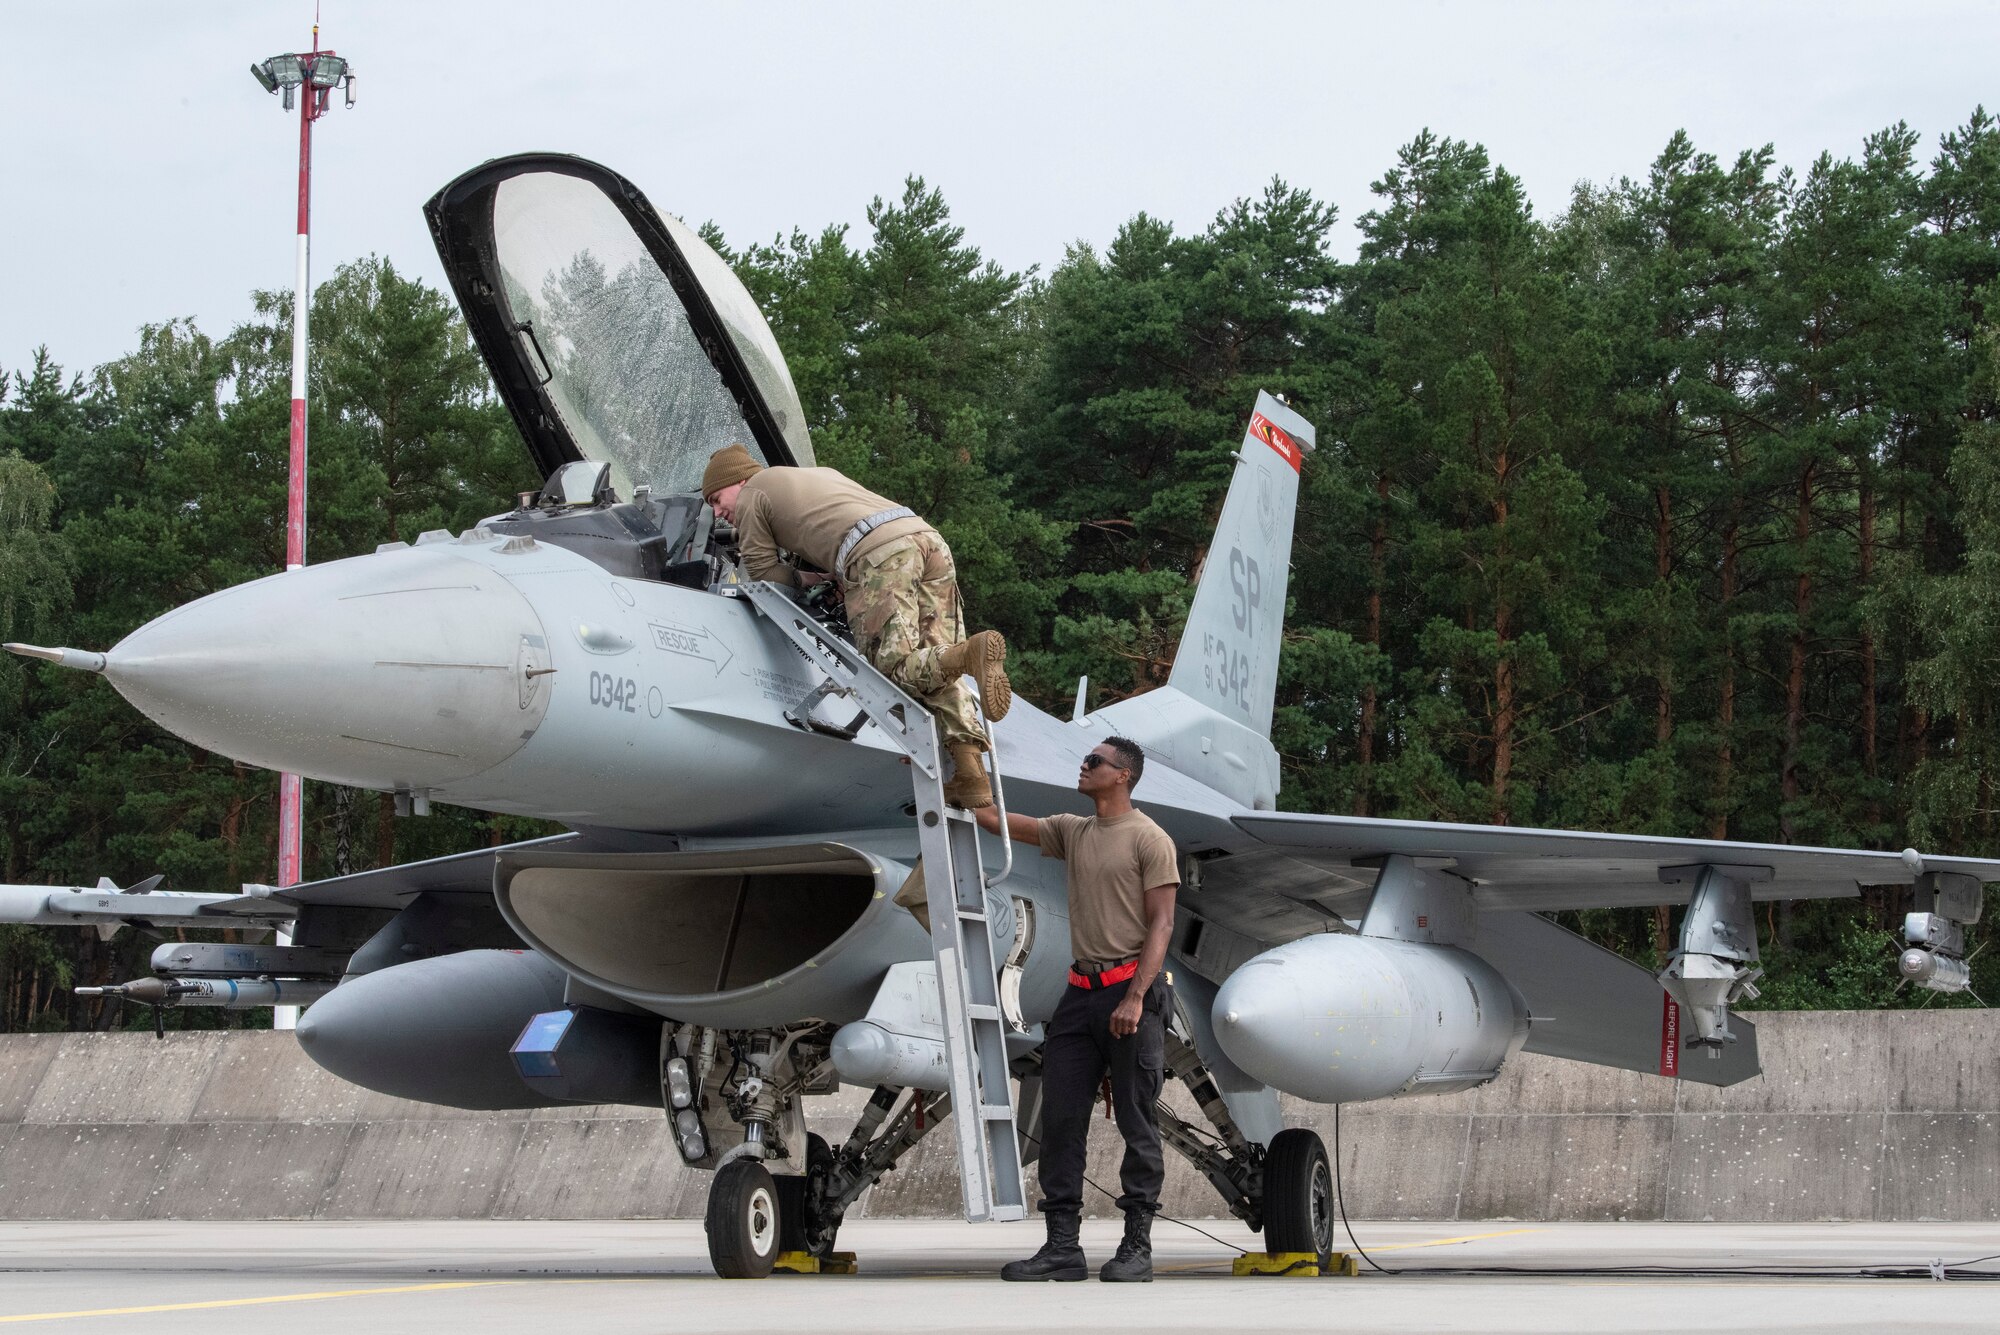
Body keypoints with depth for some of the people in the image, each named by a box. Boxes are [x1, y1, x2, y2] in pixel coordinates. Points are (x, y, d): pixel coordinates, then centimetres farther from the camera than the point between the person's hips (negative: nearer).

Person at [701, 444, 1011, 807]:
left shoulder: (752, 493, 19)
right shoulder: (820, 473, 40)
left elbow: (762, 570, 18)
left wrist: (812, 581, 32)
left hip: (879, 554, -7)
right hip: (929, 536, 7)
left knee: (893, 665, -12)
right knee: (936, 660, 4)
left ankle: (972, 653, -40)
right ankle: (970, 775, -11)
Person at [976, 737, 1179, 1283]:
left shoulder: (1149, 839, -5)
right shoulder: (1073, 832, 14)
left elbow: (1160, 924, -11)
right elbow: (995, 820, 15)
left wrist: (1135, 997, -19)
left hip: (1133, 991, -7)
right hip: (1081, 992, 7)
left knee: (1137, 1123, -2)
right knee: (1060, 1120, 3)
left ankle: (1137, 1247, 3)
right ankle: (1062, 1247, 6)